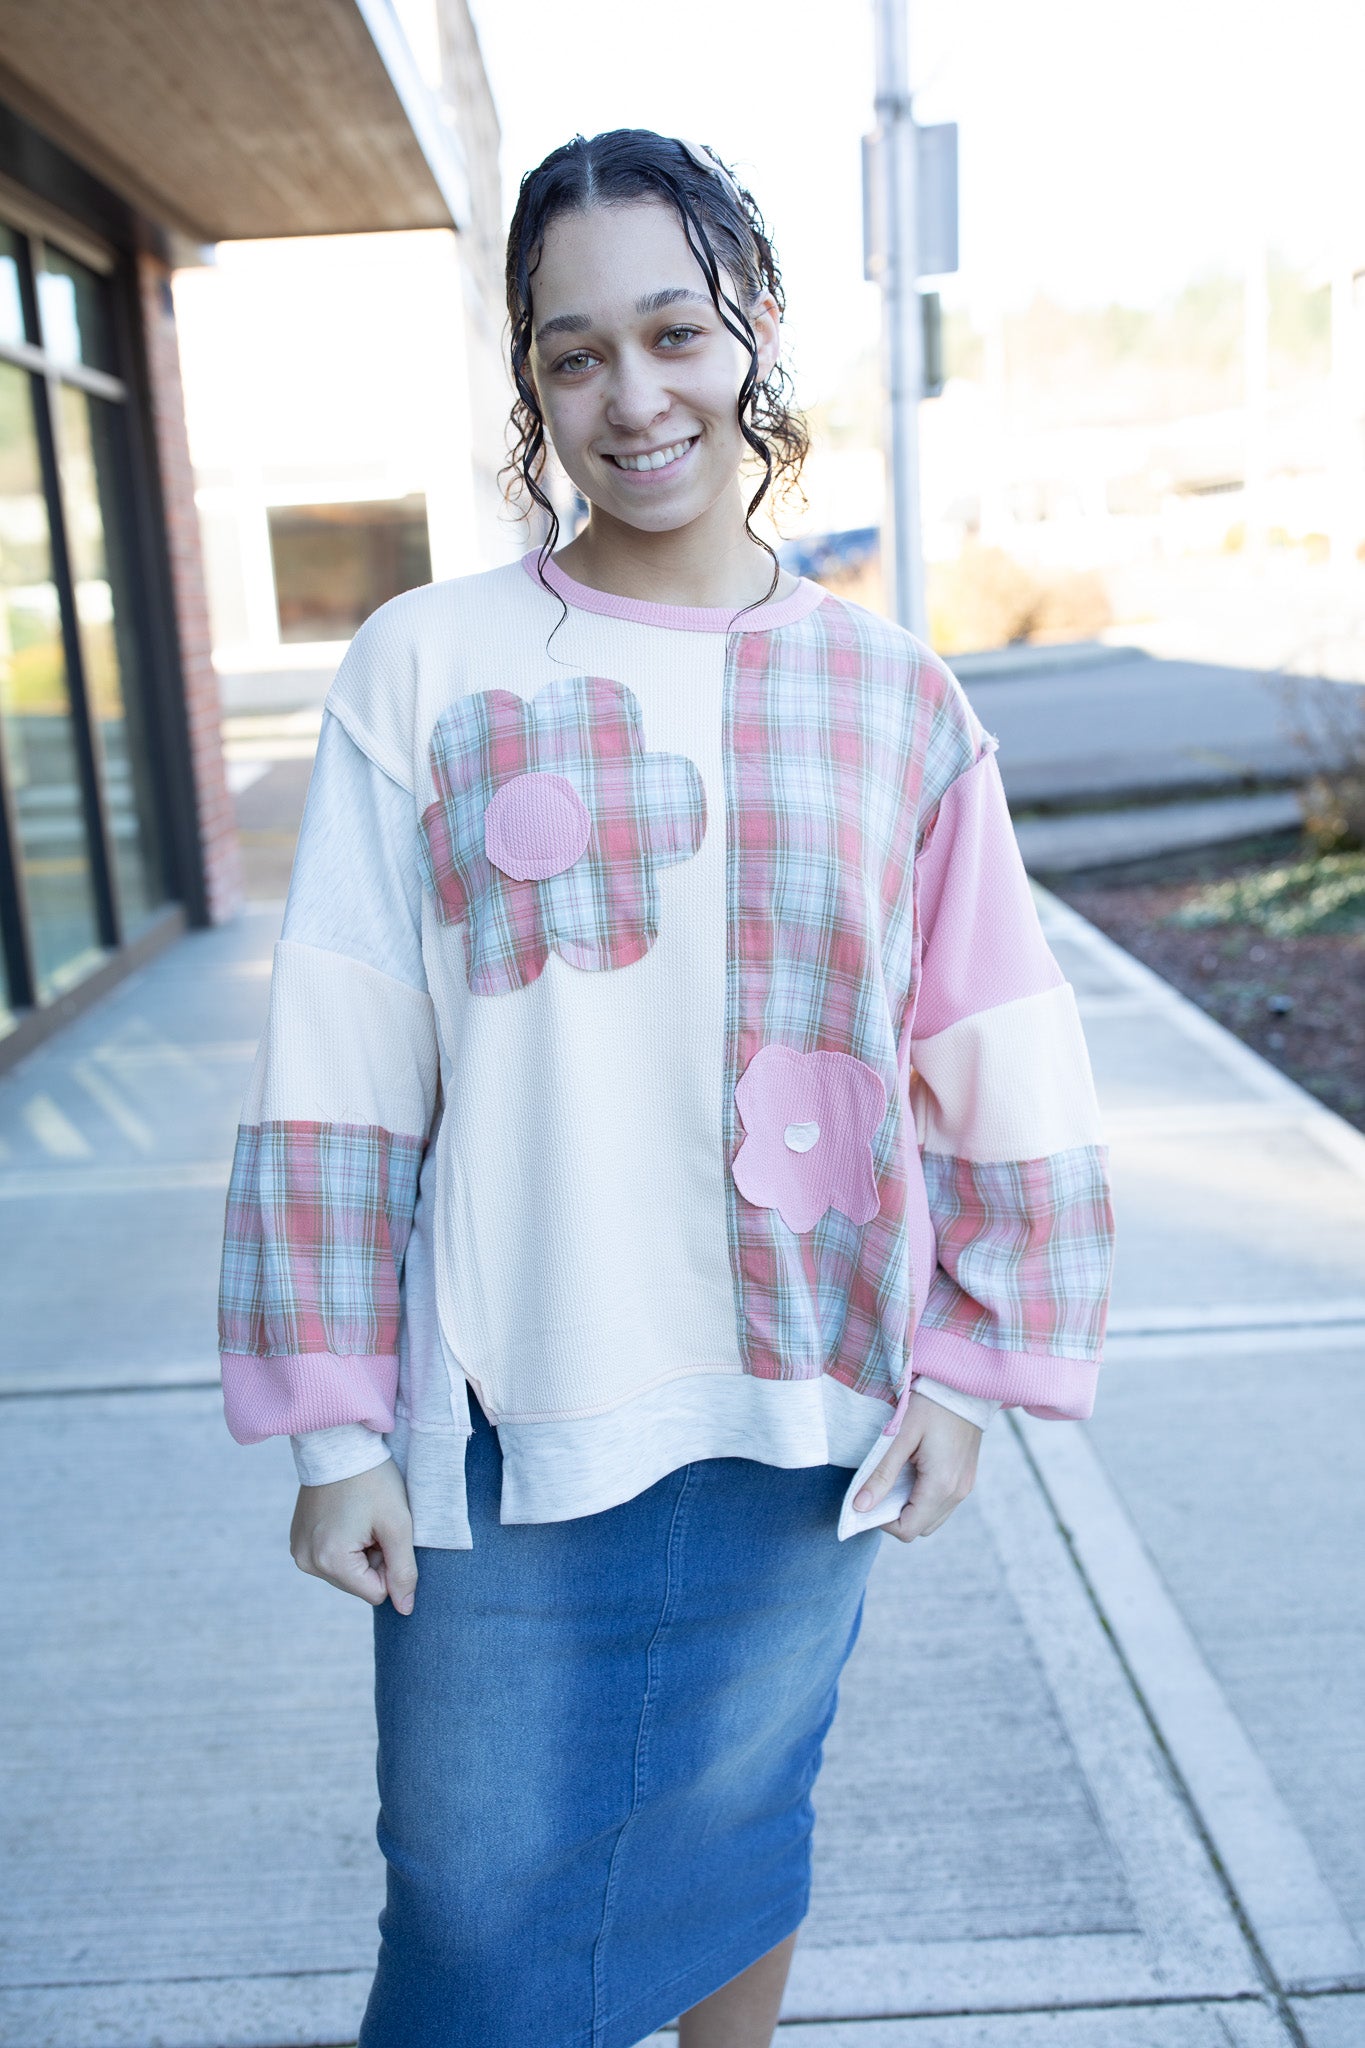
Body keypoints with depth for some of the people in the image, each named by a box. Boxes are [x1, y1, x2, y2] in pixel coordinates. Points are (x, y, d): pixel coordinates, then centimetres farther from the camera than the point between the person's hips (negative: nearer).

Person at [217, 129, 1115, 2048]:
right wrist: (336, 1426, -5)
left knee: (736, 1834, 22)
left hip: (805, 1421, 2)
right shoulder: (425, 668, -6)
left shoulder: (893, 700, 0)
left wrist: (970, 1367, 2)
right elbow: (336, 1081, -6)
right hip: (505, 1424, -1)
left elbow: (995, 1073, 4)